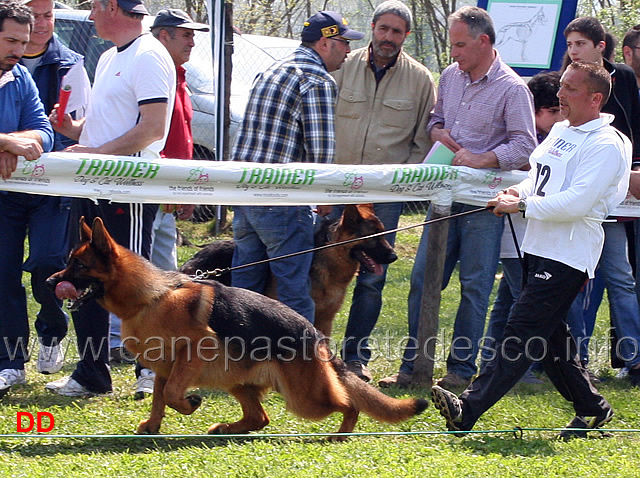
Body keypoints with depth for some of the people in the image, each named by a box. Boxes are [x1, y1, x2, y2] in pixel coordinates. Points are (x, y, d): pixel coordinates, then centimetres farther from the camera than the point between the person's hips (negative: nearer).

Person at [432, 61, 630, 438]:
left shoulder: (606, 146, -13)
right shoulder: (560, 131, 15)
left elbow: (576, 202, -23)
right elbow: (539, 176, 25)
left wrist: (523, 205, -18)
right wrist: (518, 192, 2)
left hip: (568, 256, -10)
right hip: (541, 247, 10)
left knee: (523, 333, -13)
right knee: (550, 336, 14)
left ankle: (467, 410, -21)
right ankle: (591, 407, 26)